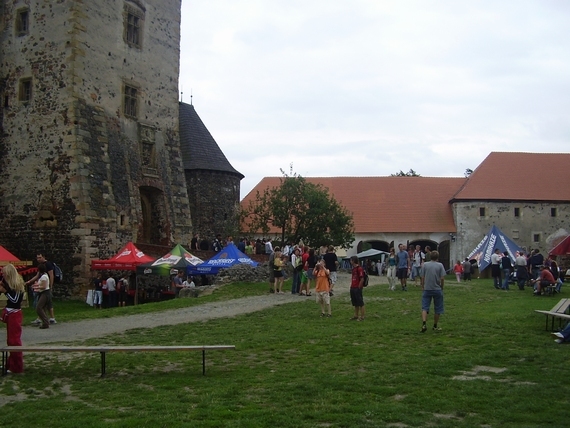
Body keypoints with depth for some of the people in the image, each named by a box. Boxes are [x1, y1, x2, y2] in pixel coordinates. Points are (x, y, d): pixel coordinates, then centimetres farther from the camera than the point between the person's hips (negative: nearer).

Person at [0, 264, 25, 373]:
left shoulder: (17, 285, -14)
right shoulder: (10, 283, 7)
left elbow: (14, 300, -17)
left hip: (14, 314, -8)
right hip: (10, 314, 8)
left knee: (14, 340, -5)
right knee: (10, 340, 15)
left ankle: (16, 367, 2)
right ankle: (11, 364, 25)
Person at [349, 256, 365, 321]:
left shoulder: (359, 268, -14)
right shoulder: (353, 268, 14)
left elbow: (362, 279, -17)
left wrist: (359, 288, -16)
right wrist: (351, 286, 14)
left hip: (357, 288, -9)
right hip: (353, 288, 9)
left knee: (360, 303, -2)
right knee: (355, 303, 15)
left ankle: (362, 317, 3)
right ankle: (356, 316, 24)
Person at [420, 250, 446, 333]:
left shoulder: (425, 265, 2)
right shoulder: (440, 265, -3)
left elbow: (422, 277, 1)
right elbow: (442, 278, -7)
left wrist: (422, 287, 13)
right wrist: (441, 287, 8)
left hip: (427, 289, 1)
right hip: (437, 289, -1)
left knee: (424, 308, 0)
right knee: (437, 309, 12)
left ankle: (424, 324, -18)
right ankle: (435, 326, 19)